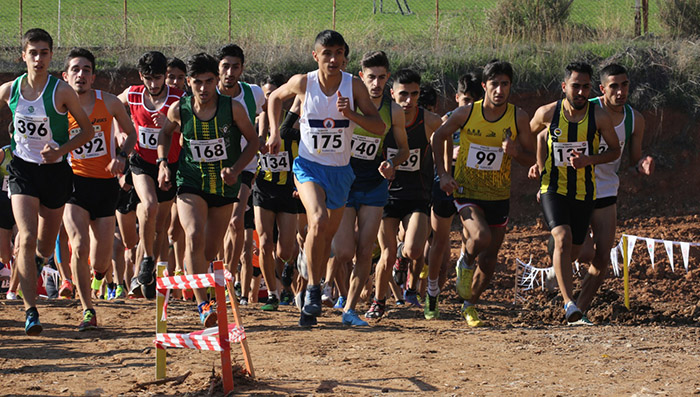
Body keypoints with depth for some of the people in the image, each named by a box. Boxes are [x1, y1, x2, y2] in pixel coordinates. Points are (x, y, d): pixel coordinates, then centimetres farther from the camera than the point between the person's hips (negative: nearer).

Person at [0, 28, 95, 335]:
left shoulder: (61, 92, -10)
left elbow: (87, 130, -3)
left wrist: (61, 150, -16)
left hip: (55, 171, 0)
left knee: (45, 246, 11)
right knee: (27, 238, -17)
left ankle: (35, 262, 51)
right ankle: (31, 312, -18)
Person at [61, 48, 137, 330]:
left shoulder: (109, 102, -1)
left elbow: (130, 132, 14)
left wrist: (122, 156, -4)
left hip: (105, 183, 1)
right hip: (73, 181, -1)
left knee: (101, 264, 2)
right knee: (79, 247, -21)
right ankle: (88, 312, -8)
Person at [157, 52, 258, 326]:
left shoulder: (233, 108, -10)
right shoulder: (179, 110, -7)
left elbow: (253, 141, 2)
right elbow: (165, 133, 16)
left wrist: (236, 169, -11)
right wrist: (162, 163, 3)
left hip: (224, 187, 1)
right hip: (190, 183, -1)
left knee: (211, 250, 9)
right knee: (194, 237, -25)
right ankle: (202, 305, -29)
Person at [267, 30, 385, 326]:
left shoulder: (354, 86, -9)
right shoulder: (303, 83, -10)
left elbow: (379, 127, -10)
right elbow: (275, 98, 12)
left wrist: (351, 114, -26)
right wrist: (274, 132, 3)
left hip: (340, 170, 2)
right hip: (309, 165, -2)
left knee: (326, 236, 13)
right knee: (318, 221, -28)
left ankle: (312, 298, 31)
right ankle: (313, 290, -18)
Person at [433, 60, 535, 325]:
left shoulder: (518, 118, -7)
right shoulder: (466, 114, -10)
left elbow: (531, 159, -1)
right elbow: (440, 137, 7)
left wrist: (515, 152, -23)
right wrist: (443, 174, -1)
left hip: (498, 196, 3)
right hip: (466, 191, -3)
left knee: (489, 259, 8)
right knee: (481, 237, -29)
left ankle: (470, 306, 33)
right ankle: (466, 265, 6)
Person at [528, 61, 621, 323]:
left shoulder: (599, 117, -10)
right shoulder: (548, 113, -8)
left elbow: (615, 150, 1)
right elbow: (533, 131, 15)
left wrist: (589, 160, -16)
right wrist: (540, 164, 8)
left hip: (584, 192, 2)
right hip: (553, 187, -2)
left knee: (573, 249, 13)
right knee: (563, 238, -25)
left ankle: (556, 270, 51)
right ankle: (568, 302, -30)